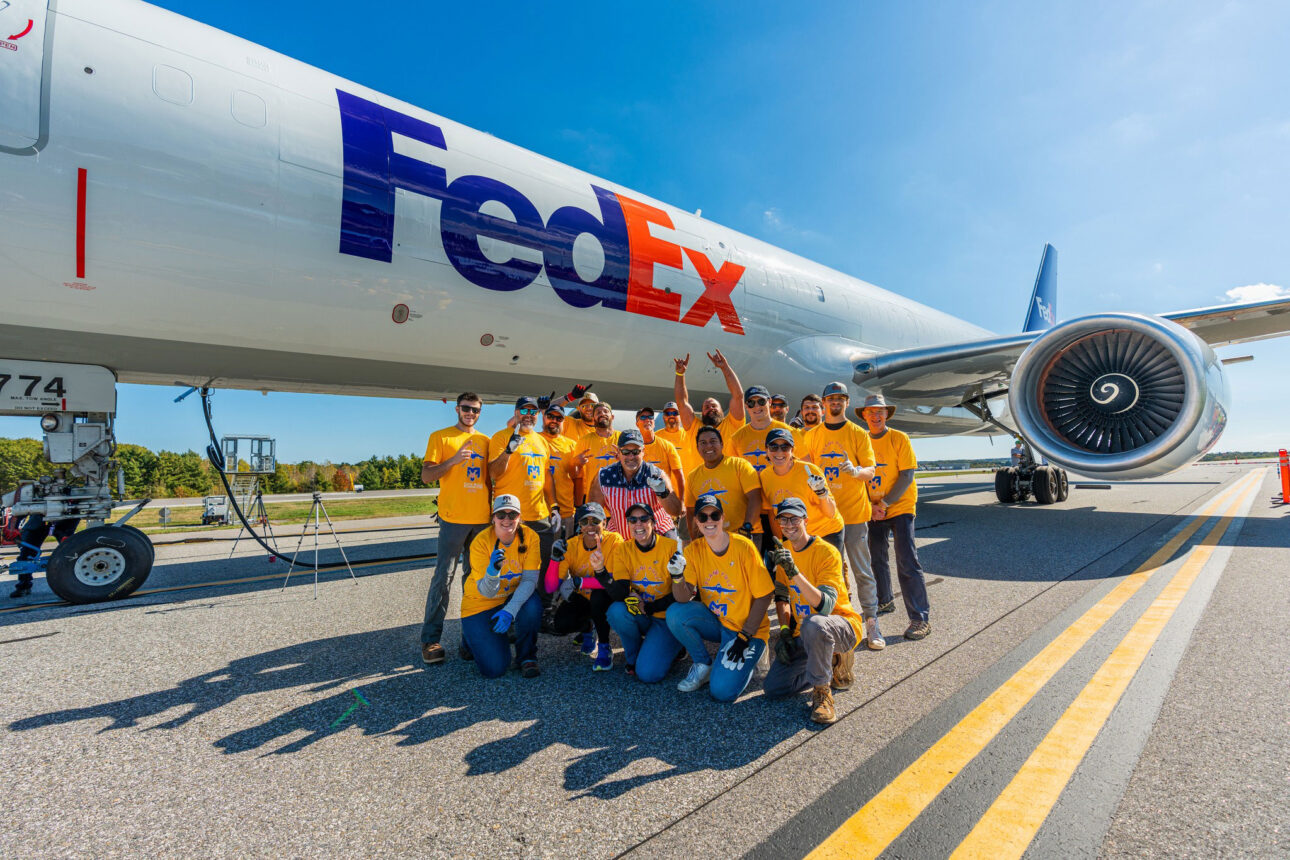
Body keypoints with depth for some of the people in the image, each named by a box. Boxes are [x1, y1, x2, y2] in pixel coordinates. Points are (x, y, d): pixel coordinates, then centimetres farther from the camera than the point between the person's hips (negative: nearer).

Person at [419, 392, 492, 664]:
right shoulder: (440, 437, 1)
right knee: (443, 577, -5)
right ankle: (430, 639, 3)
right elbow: (426, 476, -5)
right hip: (453, 517, -4)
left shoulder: (485, 441, 14)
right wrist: (453, 460, -19)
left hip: (482, 518, 5)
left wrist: (491, 508, 11)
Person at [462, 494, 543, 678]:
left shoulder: (529, 537, -16)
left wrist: (510, 610, -36)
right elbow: (487, 592, -24)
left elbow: (530, 579, -20)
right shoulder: (481, 541, -21)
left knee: (532, 606, -33)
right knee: (495, 668, -14)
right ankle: (474, 635, 20)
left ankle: (526, 657, -5)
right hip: (481, 604, -2)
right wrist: (492, 571, -46)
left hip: (514, 597, 2)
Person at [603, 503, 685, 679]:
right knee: (616, 611, -29)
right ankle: (633, 656, 0)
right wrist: (628, 595, -32)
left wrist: (648, 608, -20)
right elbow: (616, 589, -10)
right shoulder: (622, 550, -2)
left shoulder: (672, 547, -13)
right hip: (639, 618, 4)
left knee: (648, 673, -21)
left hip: (667, 618, -3)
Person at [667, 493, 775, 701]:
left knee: (722, 691, -21)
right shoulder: (693, 550, -5)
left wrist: (745, 636, -13)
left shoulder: (743, 547, -16)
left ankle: (749, 657, 12)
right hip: (714, 621, 4)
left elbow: (764, 596, -11)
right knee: (674, 614, -23)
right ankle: (703, 664, 2)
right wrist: (677, 577, -34)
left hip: (748, 628, -4)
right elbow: (684, 599, -13)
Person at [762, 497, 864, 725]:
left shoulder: (826, 552, -18)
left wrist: (795, 572, -41)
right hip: (803, 634, 7)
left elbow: (825, 606, -30)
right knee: (772, 689, -5)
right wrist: (785, 631, -1)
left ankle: (822, 693, -17)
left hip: (843, 626, -7)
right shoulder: (783, 552, 2)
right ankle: (834, 664, 14)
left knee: (813, 624, -42)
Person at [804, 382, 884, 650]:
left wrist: (856, 470, -28)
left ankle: (871, 623, 7)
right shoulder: (813, 436, 9)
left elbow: (870, 471, -6)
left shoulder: (858, 433, 1)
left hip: (854, 512, -2)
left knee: (862, 571, 0)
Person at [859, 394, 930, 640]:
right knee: (877, 558, 14)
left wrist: (885, 503, -16)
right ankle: (884, 601, 34)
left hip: (900, 507, -4)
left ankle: (920, 618, -4)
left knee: (907, 563, -9)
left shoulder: (899, 439, -6)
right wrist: (871, 505, -4)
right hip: (873, 510, 5)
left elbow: (907, 475, -11)